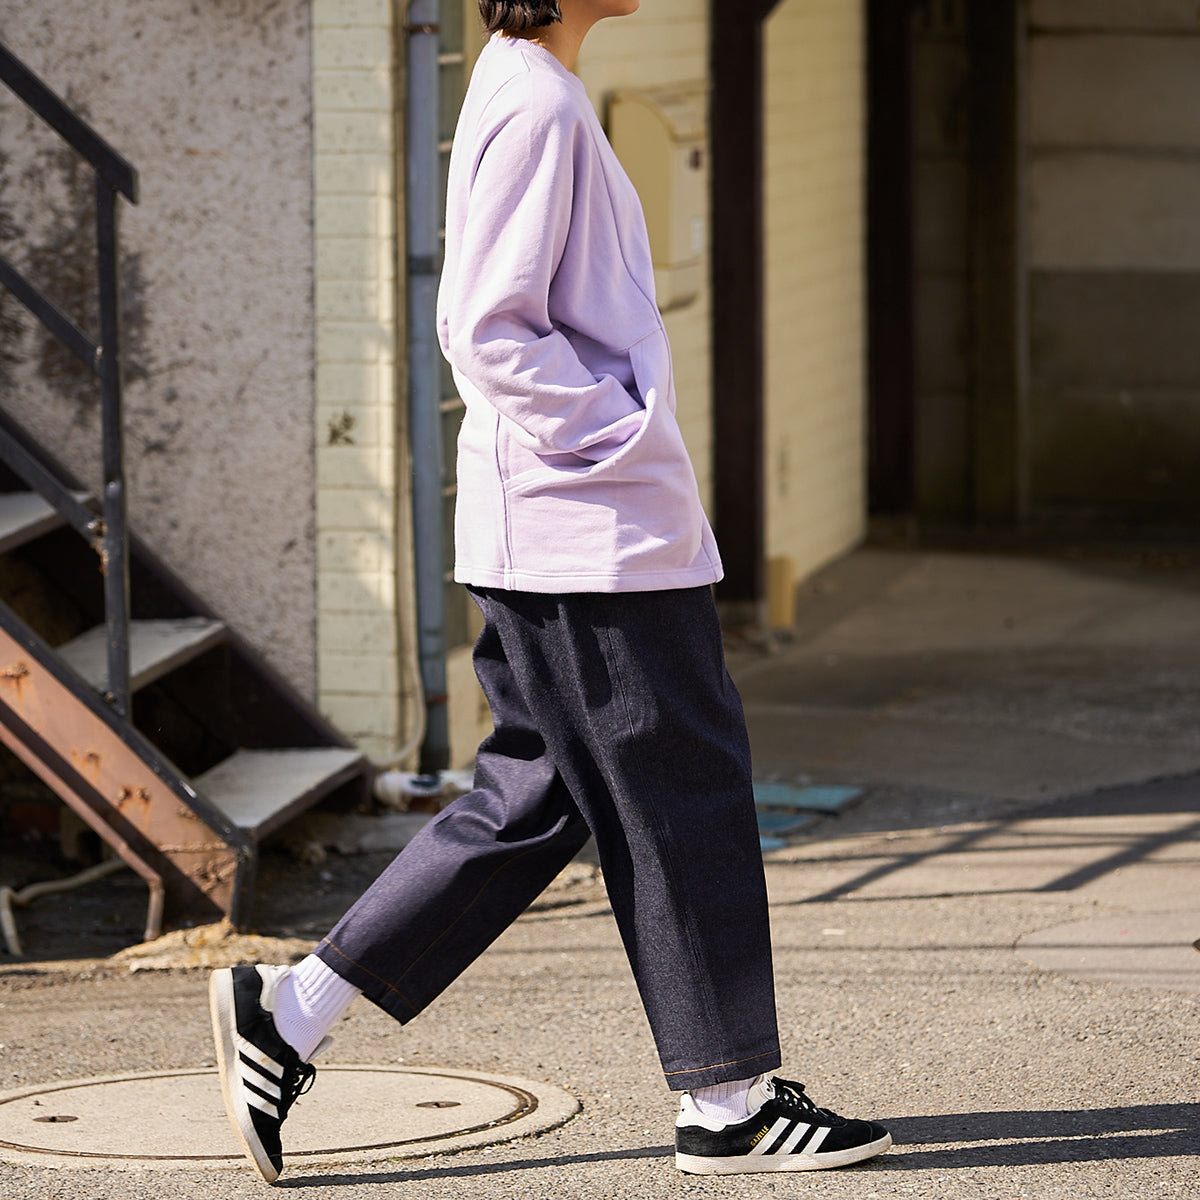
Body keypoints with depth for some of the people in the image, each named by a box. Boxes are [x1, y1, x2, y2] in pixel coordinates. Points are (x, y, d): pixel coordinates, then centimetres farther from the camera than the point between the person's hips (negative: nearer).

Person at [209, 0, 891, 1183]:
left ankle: (290, 1009, 11)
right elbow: (488, 332, -20)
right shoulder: (535, 108, -15)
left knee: (536, 794, 12)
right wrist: (634, 442, -16)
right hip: (596, 528, -10)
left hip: (559, 521, 10)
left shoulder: (529, 97, 16)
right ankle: (728, 1100, 8)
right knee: (684, 789, -1)